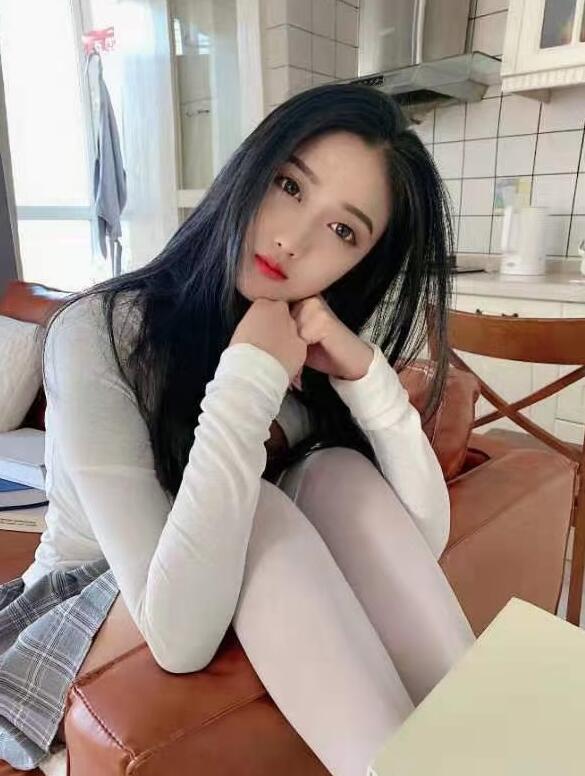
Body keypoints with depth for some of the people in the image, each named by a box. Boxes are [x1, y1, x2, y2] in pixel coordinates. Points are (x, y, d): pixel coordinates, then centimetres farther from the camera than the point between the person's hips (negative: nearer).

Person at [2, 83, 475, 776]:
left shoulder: (319, 338, -10)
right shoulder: (100, 333, -27)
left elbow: (425, 542, -16)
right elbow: (180, 639, -34)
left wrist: (366, 371, -30)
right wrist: (247, 382, -37)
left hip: (259, 602, 4)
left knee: (342, 472, -24)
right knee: (260, 506, -32)